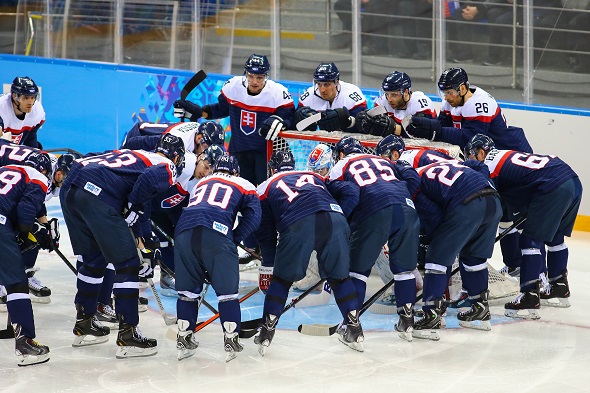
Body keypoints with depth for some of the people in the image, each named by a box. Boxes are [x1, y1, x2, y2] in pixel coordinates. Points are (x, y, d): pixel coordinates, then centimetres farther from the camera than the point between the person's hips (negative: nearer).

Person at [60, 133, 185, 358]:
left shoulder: (136, 155, 34)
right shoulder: (167, 167, 10)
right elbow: (148, 180, -14)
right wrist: (133, 211, 1)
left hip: (69, 190, 8)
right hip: (97, 195, -8)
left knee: (94, 260, 25)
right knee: (127, 264, 2)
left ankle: (84, 325, 34)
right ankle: (127, 335, 2)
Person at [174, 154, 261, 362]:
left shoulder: (200, 184, 38)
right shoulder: (244, 185, 25)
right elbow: (253, 216, 11)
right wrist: (234, 239, 14)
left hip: (184, 231, 4)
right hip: (217, 233, -4)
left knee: (188, 288, 16)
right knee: (227, 289, 6)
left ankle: (184, 339, 17)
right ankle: (231, 339, 4)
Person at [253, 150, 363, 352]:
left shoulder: (266, 188, 30)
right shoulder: (315, 176, 39)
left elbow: (265, 232, 28)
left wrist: (269, 264, 37)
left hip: (297, 225, -2)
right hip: (334, 220, 2)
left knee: (282, 279, 17)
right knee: (339, 276, 21)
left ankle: (266, 333, 16)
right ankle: (355, 331, 21)